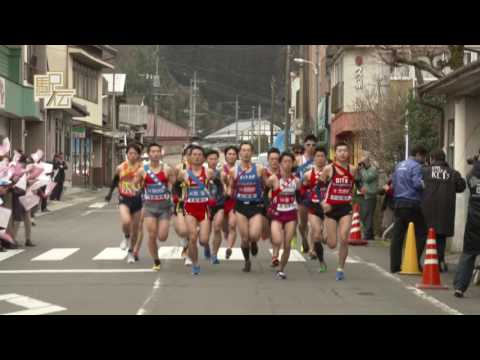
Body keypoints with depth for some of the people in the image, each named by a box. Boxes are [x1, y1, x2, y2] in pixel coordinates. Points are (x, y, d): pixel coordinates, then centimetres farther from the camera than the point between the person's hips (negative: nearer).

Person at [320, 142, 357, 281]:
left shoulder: (352, 169, 2)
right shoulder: (329, 169, -5)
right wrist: (323, 202, -11)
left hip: (346, 208, 1)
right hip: (331, 208, -1)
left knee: (344, 239, -15)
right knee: (332, 244, 0)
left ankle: (340, 269, 1)